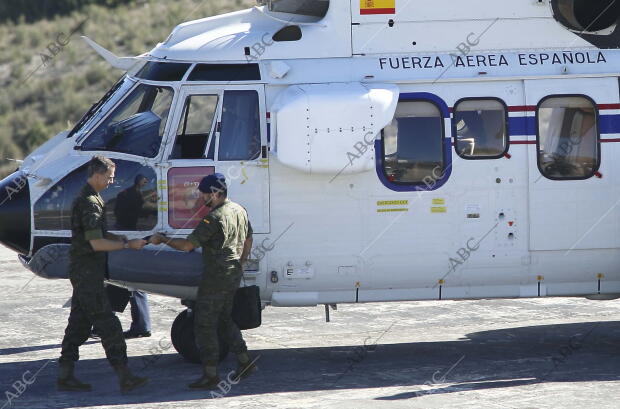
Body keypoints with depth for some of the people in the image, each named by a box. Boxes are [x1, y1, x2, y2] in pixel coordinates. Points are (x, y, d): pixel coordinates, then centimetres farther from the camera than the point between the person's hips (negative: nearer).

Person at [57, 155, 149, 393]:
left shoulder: (90, 199, 16)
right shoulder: (89, 203, -18)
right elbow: (96, 243, -22)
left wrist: (115, 238, 12)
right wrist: (128, 245, -14)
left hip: (82, 273, 10)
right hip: (87, 272, -10)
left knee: (79, 323, 11)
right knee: (107, 324, -10)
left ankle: (65, 375, 13)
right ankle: (124, 377, -10)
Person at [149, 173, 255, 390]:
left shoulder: (214, 218, -20)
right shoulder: (240, 211, 9)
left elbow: (187, 245, -22)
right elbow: (248, 242, 20)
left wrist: (162, 240, -9)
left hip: (216, 278, -9)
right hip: (234, 275, 9)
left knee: (204, 324, -2)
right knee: (223, 319, 23)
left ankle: (210, 374, -2)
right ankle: (245, 361, 21)